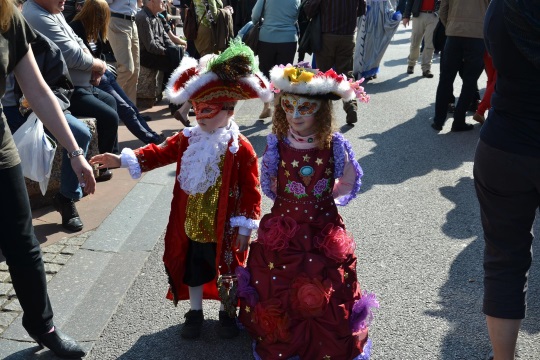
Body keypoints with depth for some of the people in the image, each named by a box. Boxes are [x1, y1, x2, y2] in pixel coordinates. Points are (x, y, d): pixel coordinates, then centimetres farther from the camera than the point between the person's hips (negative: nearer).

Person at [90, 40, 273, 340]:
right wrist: (123, 160, -13)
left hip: (224, 231, -4)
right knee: (193, 271, 21)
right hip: (191, 228, 4)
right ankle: (195, 312, 41)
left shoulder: (241, 149, -17)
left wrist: (245, 226, -14)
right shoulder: (186, 140, -2)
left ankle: (228, 313, 39)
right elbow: (159, 153, -1)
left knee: (226, 273, 16)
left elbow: (251, 190, -15)